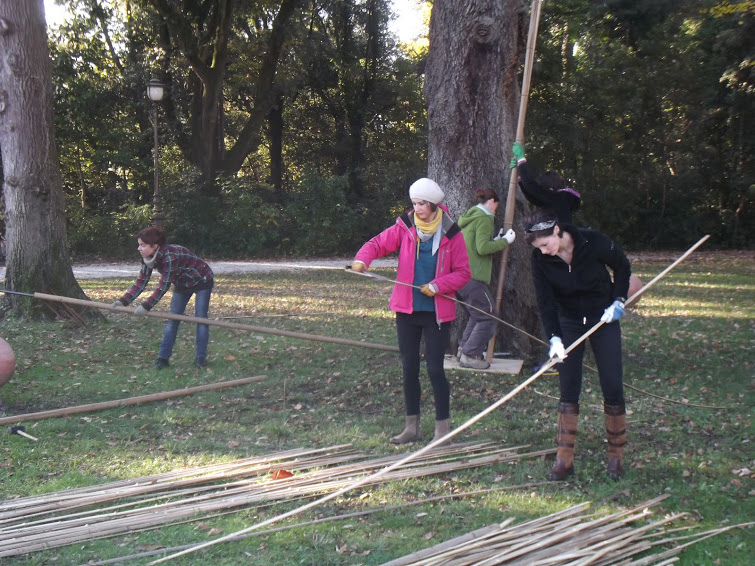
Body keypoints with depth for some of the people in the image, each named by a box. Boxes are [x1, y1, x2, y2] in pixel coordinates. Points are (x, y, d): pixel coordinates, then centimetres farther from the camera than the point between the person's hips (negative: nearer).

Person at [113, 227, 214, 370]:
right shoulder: (148, 259, -14)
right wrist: (123, 301, -23)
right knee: (172, 320, 1)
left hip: (202, 281, -7)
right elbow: (141, 282, -12)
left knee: (200, 318, -6)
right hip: (182, 285, 7)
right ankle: (163, 358, 1)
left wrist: (146, 306, -39)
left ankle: (201, 357, 3)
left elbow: (163, 286, -38)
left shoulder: (170, 256, -38)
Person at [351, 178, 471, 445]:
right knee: (409, 368, 10)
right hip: (407, 309, 3)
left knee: (435, 368, -4)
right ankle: (411, 426, 21)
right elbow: (379, 243, -5)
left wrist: (437, 286, -17)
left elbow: (463, 272, -3)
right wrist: (362, 259, -26)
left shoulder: (451, 234, -6)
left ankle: (443, 428, 9)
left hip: (437, 311, -3)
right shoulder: (405, 227, 0)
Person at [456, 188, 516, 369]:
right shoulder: (484, 219, -9)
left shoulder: (468, 217, 20)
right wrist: (505, 241, -8)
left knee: (477, 315, 20)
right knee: (488, 317, -3)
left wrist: (496, 240, 20)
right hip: (473, 277, -10)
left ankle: (464, 349, 19)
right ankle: (470, 355, -5)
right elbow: (482, 248, -18)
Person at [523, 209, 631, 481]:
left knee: (612, 387, -2)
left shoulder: (594, 242, -23)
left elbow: (622, 267, -4)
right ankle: (564, 460, 1)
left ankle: (616, 456, 11)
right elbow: (545, 300, -13)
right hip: (568, 323, 2)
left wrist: (618, 301, -11)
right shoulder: (540, 259, -17)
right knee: (568, 390, -3)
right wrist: (555, 337, -22)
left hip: (603, 318, -1)